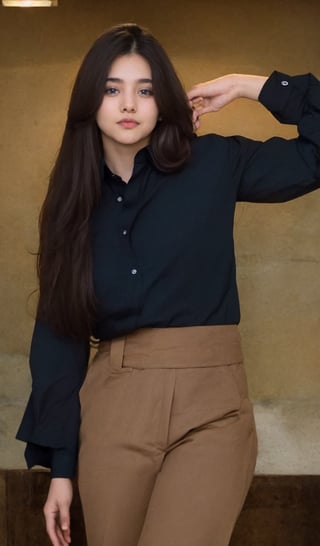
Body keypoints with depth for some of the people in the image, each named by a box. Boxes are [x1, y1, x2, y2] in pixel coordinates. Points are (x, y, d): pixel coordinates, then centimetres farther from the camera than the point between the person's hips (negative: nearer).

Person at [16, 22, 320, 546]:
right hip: (112, 407, 3)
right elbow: (60, 330, 8)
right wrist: (60, 463, 5)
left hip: (210, 407, -3)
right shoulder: (75, 203, 9)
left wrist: (249, 85, 0)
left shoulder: (214, 165, 3)